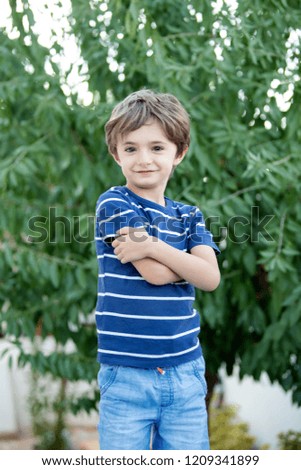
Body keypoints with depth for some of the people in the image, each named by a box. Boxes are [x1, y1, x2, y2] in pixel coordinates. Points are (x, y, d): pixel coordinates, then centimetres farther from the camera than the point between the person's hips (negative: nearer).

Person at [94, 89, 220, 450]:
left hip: (185, 373, 4)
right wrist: (190, 258, -1)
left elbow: (210, 278, -7)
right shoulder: (114, 204, -5)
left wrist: (153, 246, -15)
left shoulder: (189, 217, 10)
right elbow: (154, 273, -15)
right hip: (127, 375, -4)